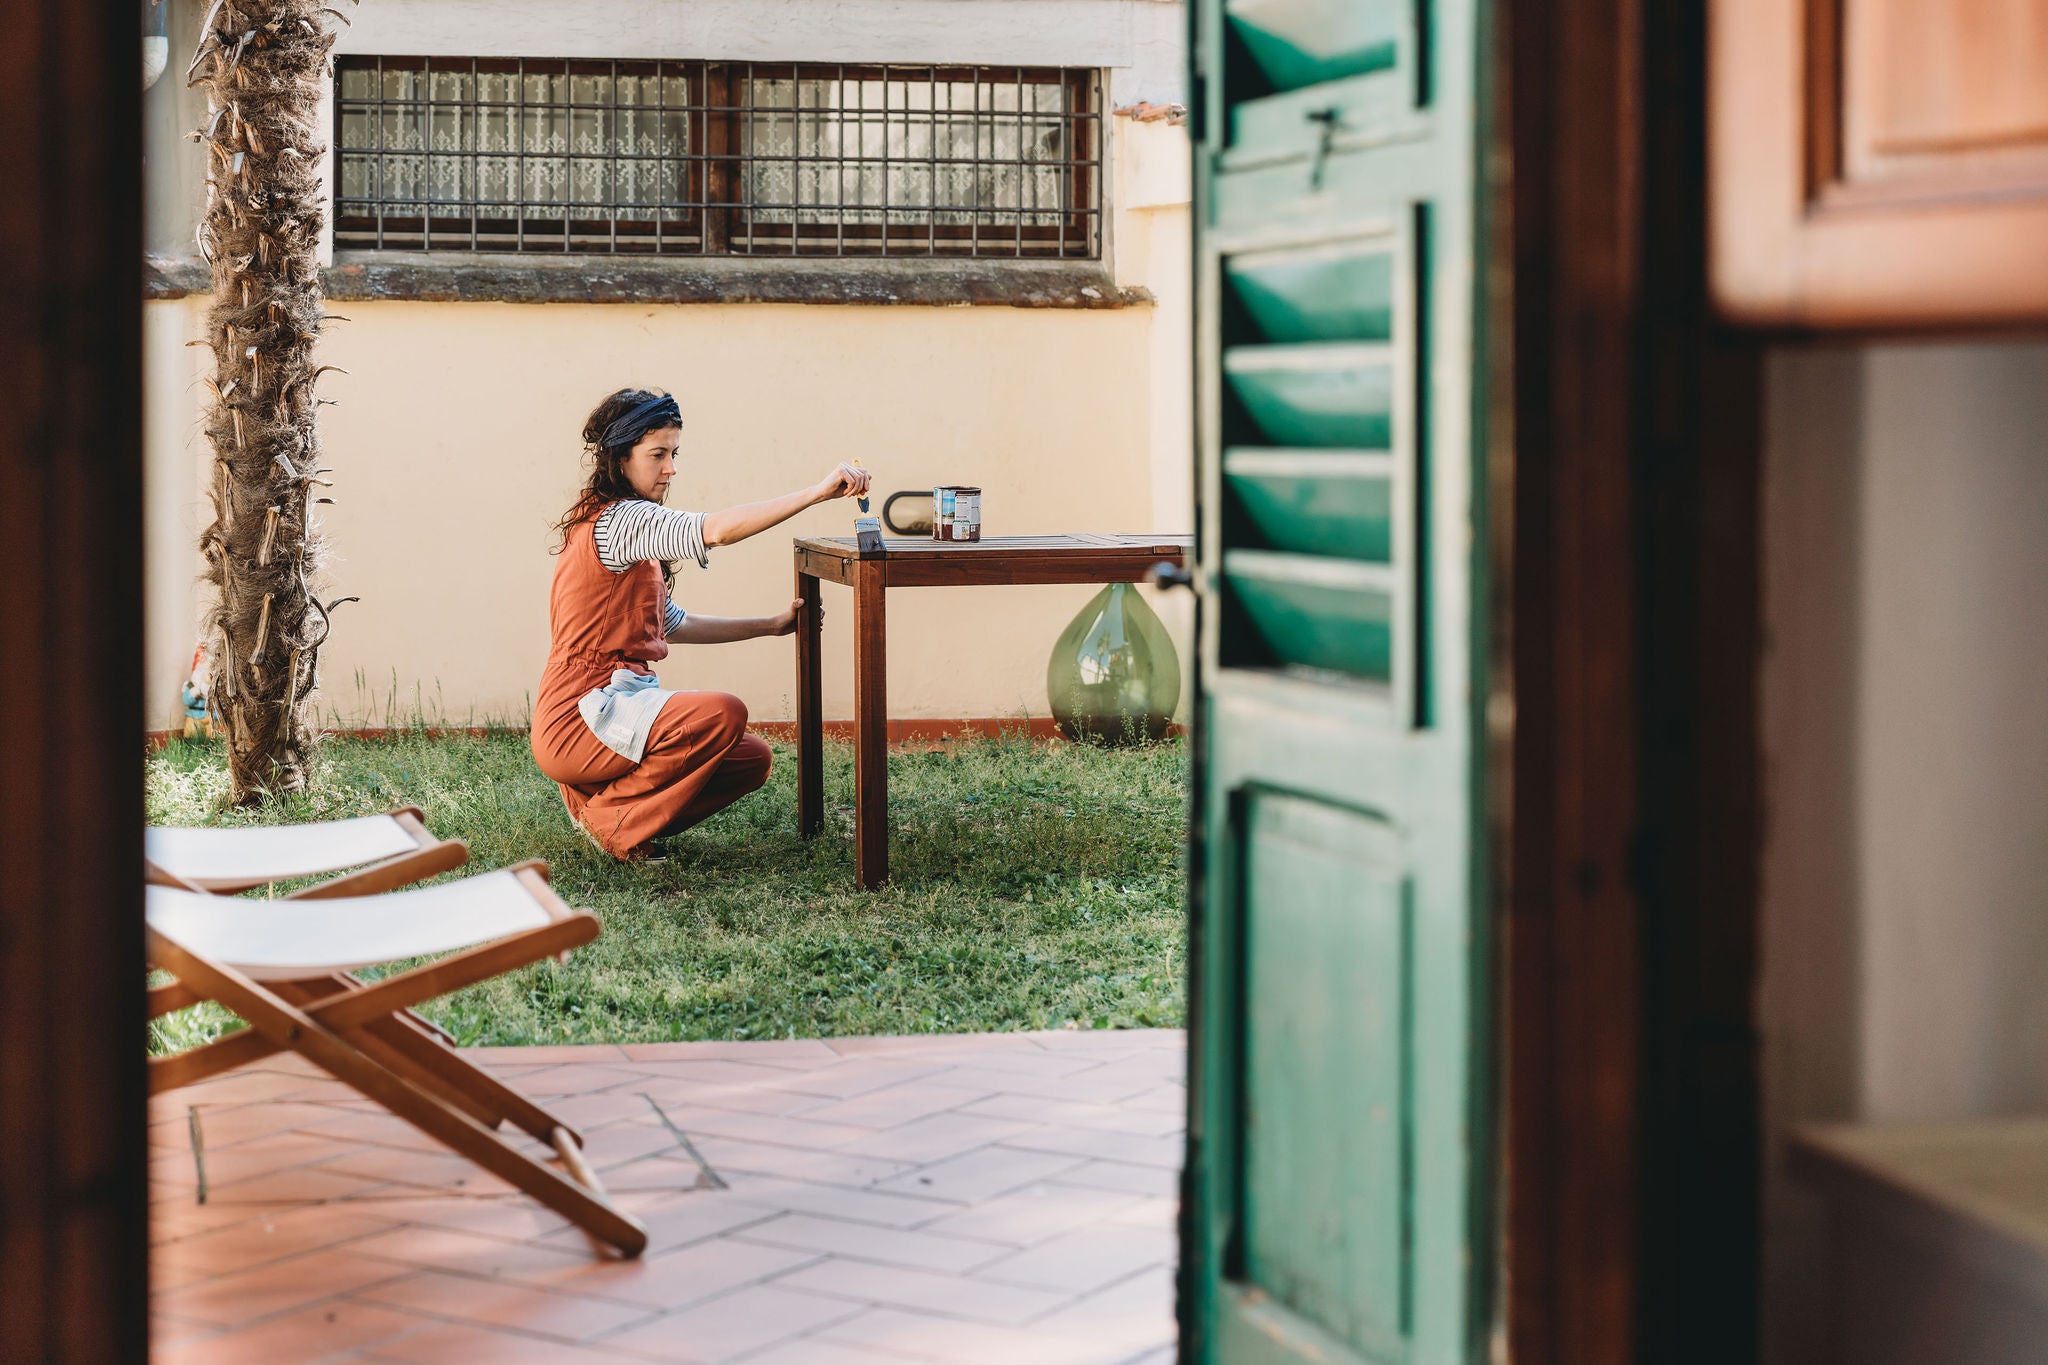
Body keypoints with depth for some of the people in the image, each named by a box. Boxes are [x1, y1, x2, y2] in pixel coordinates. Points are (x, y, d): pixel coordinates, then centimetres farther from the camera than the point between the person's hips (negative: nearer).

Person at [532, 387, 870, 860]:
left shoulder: (627, 523, 18)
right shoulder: (618, 520, -15)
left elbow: (672, 624, 23)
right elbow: (715, 530, -30)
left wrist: (772, 624, 16)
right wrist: (817, 492, -32)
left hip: (614, 705, 10)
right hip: (578, 720, -10)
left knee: (752, 760, 4)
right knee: (723, 713, -29)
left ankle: (607, 796, 10)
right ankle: (611, 816, -11)